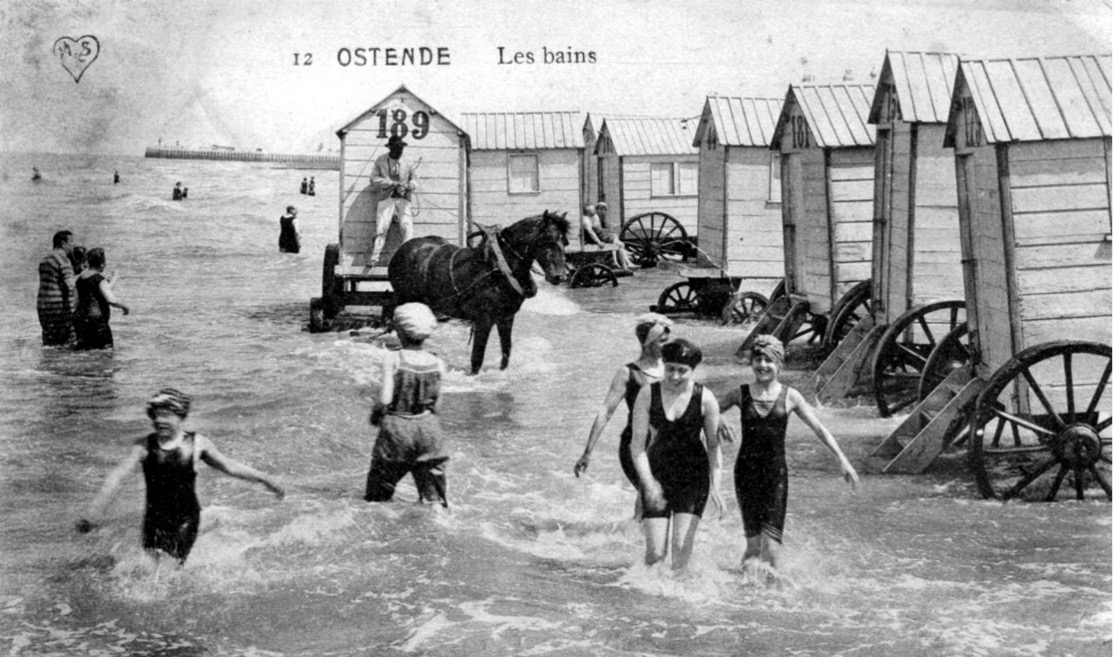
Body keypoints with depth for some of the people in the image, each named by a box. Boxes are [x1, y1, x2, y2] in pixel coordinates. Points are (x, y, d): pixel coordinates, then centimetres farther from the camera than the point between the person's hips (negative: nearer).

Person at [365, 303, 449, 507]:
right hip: (428, 427, 2)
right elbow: (435, 400, 2)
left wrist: (375, 414, 3)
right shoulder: (438, 364, -5)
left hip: (396, 426, -2)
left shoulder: (393, 359, -14)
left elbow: (385, 399, -16)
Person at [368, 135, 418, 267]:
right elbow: (375, 179, -1)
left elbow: (413, 181, 16)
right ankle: (375, 258, -12)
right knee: (381, 228, -12)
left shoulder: (407, 164, 11)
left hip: (403, 199, 2)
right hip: (386, 199, -2)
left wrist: (408, 186, -8)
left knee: (407, 227, -13)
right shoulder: (380, 161, 6)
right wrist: (393, 183, -12)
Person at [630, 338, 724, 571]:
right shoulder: (648, 394, -5)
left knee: (681, 546, -11)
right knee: (656, 552, -4)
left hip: (693, 475, 0)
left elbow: (714, 446, 2)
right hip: (657, 475, 0)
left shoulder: (704, 398, -5)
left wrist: (715, 487, -6)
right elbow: (637, 445, -6)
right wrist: (649, 484, -17)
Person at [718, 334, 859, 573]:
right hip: (747, 470, 0)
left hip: (776, 472, 0)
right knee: (753, 537, -5)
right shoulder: (740, 394, 4)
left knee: (770, 540, -9)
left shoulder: (789, 396, 4)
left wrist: (842, 460, 4)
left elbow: (819, 429, 7)